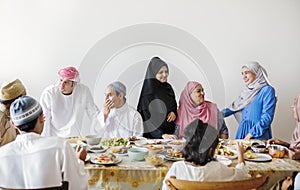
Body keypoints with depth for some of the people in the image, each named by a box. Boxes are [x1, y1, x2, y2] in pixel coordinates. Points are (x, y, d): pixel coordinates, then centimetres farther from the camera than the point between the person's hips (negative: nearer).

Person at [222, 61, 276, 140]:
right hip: (243, 132, 6)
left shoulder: (267, 90, -7)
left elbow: (267, 117, -13)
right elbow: (234, 107, 19)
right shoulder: (247, 91, 11)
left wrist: (252, 133, -17)